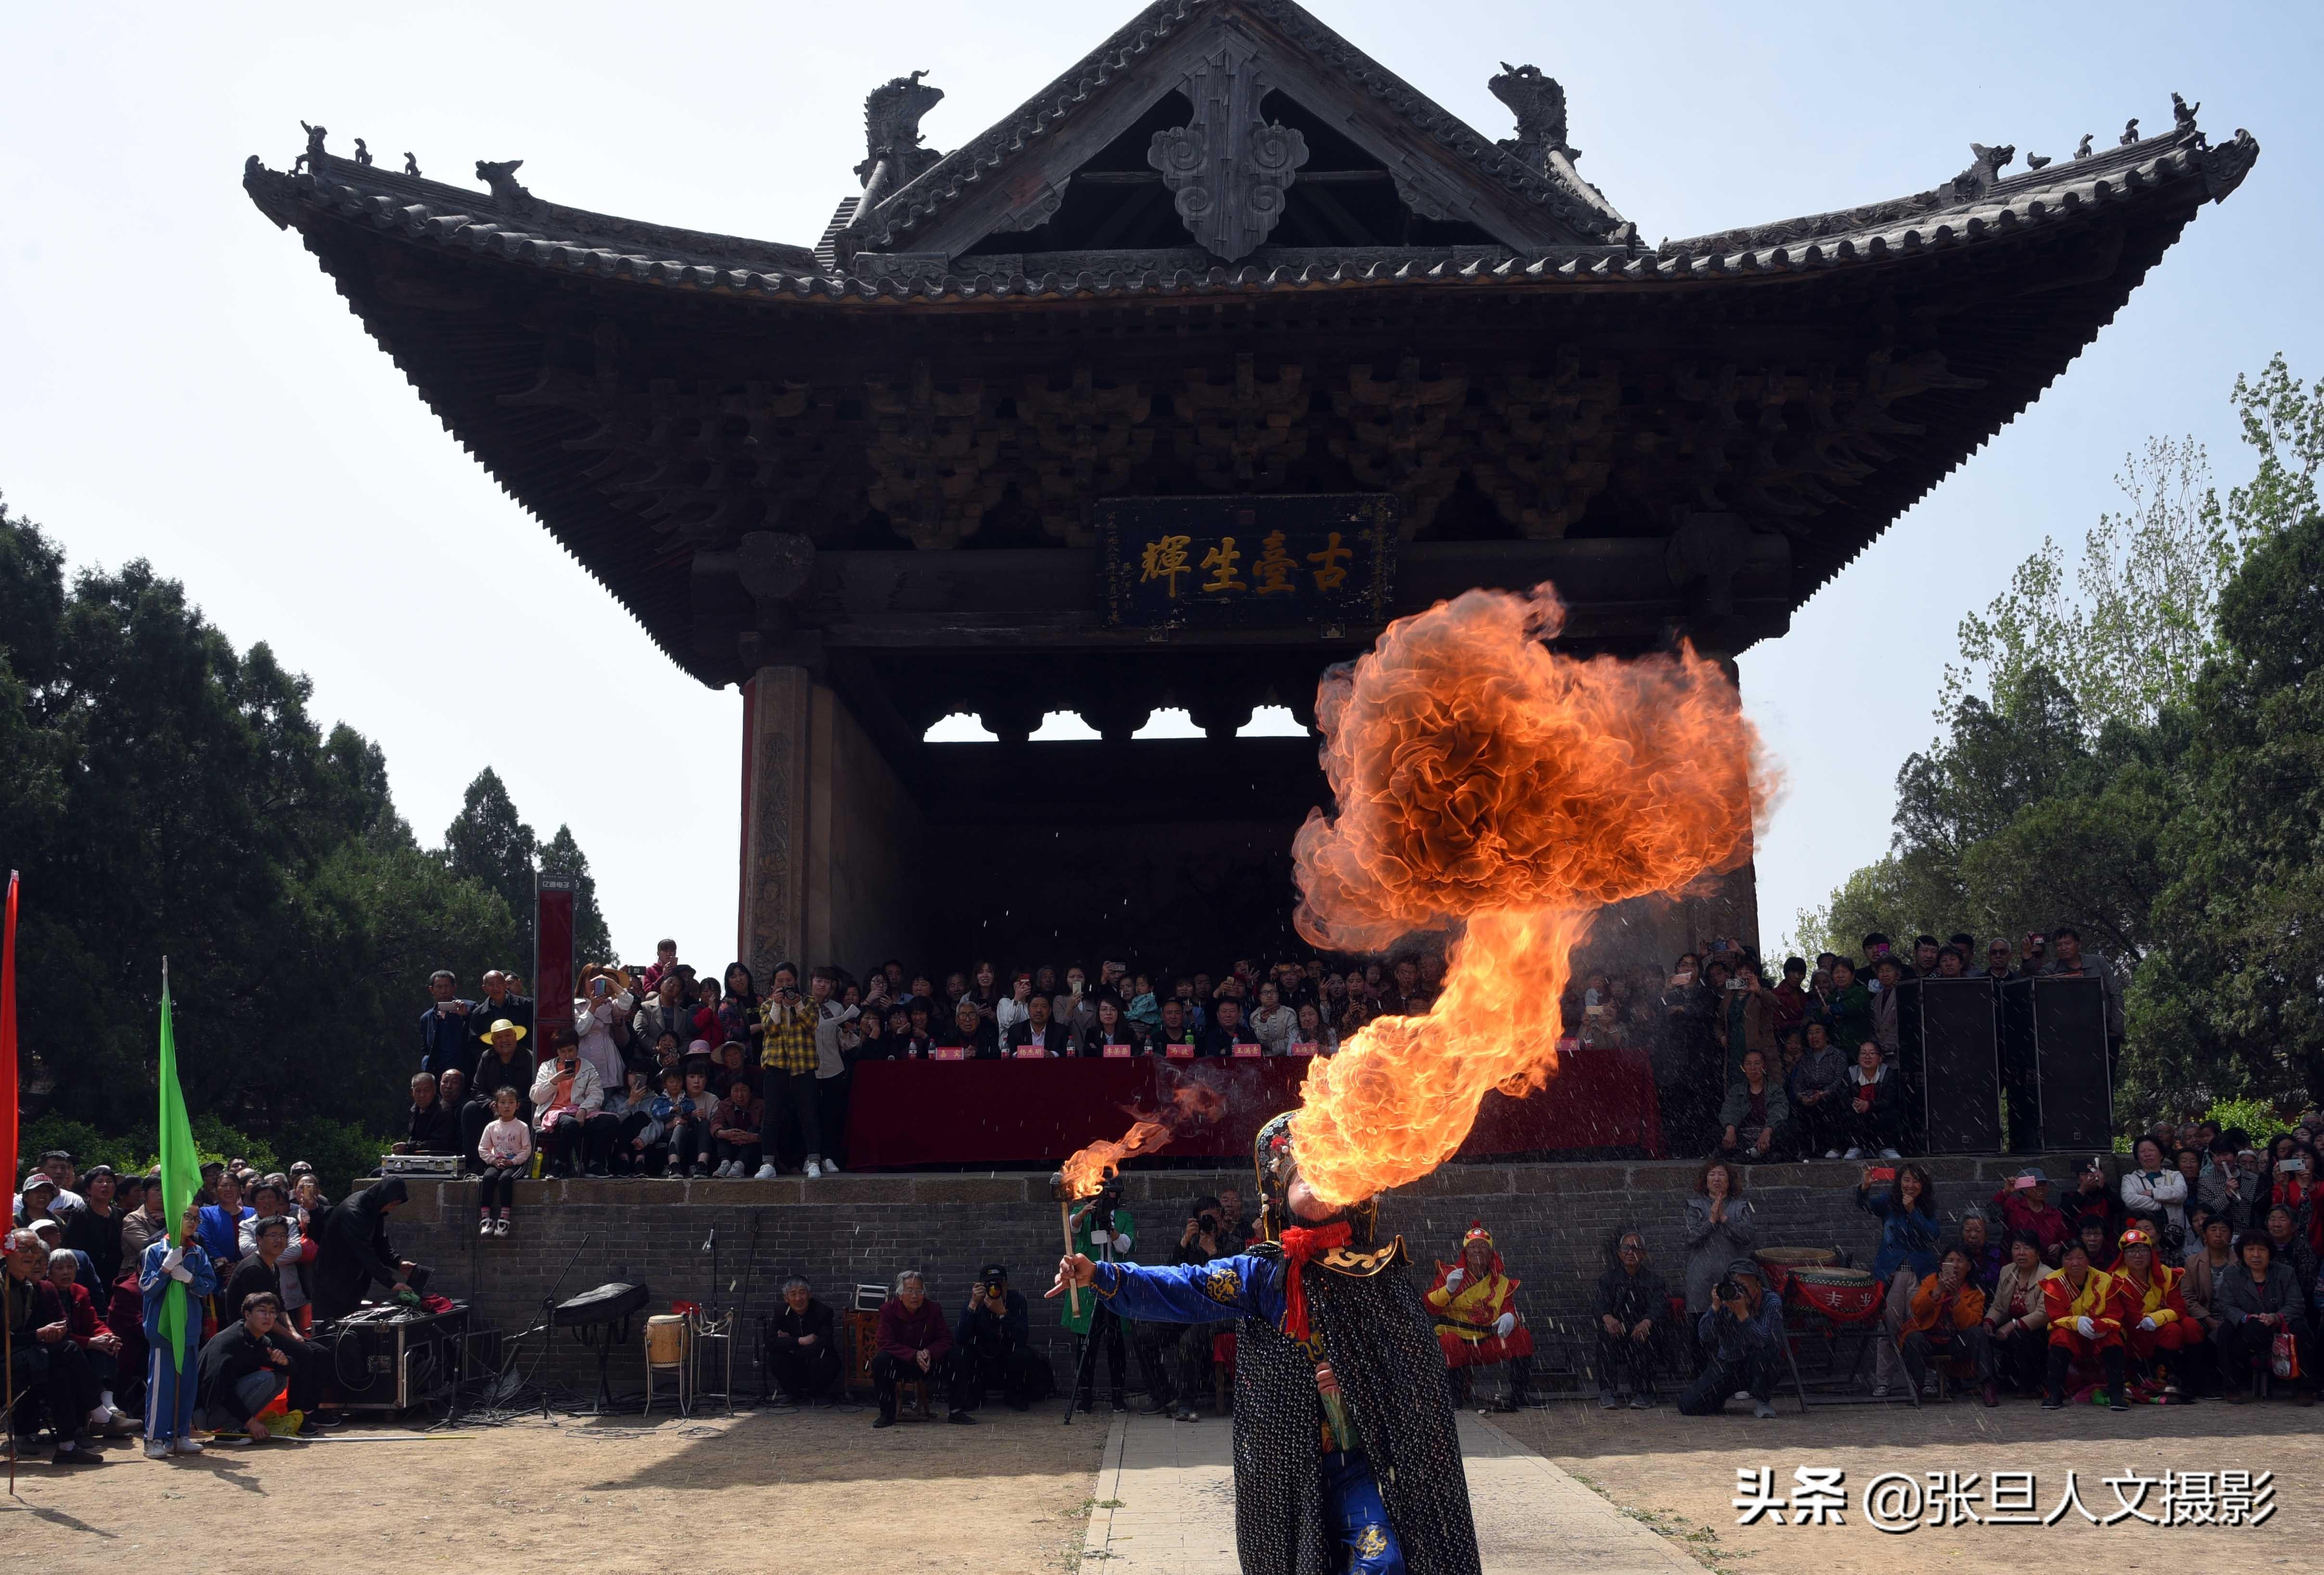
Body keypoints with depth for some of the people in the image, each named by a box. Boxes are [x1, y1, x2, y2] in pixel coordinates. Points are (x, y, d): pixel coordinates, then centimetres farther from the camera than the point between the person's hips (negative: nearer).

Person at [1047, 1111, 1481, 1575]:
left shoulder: (1380, 1273, -1)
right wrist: (1102, 1277, -25)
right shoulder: (1266, 1272, -2)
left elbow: (1421, 1363, 3)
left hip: (1359, 1454, 0)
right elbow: (1185, 1289, -12)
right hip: (1287, 1462, 1)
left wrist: (1360, 1382, -13)